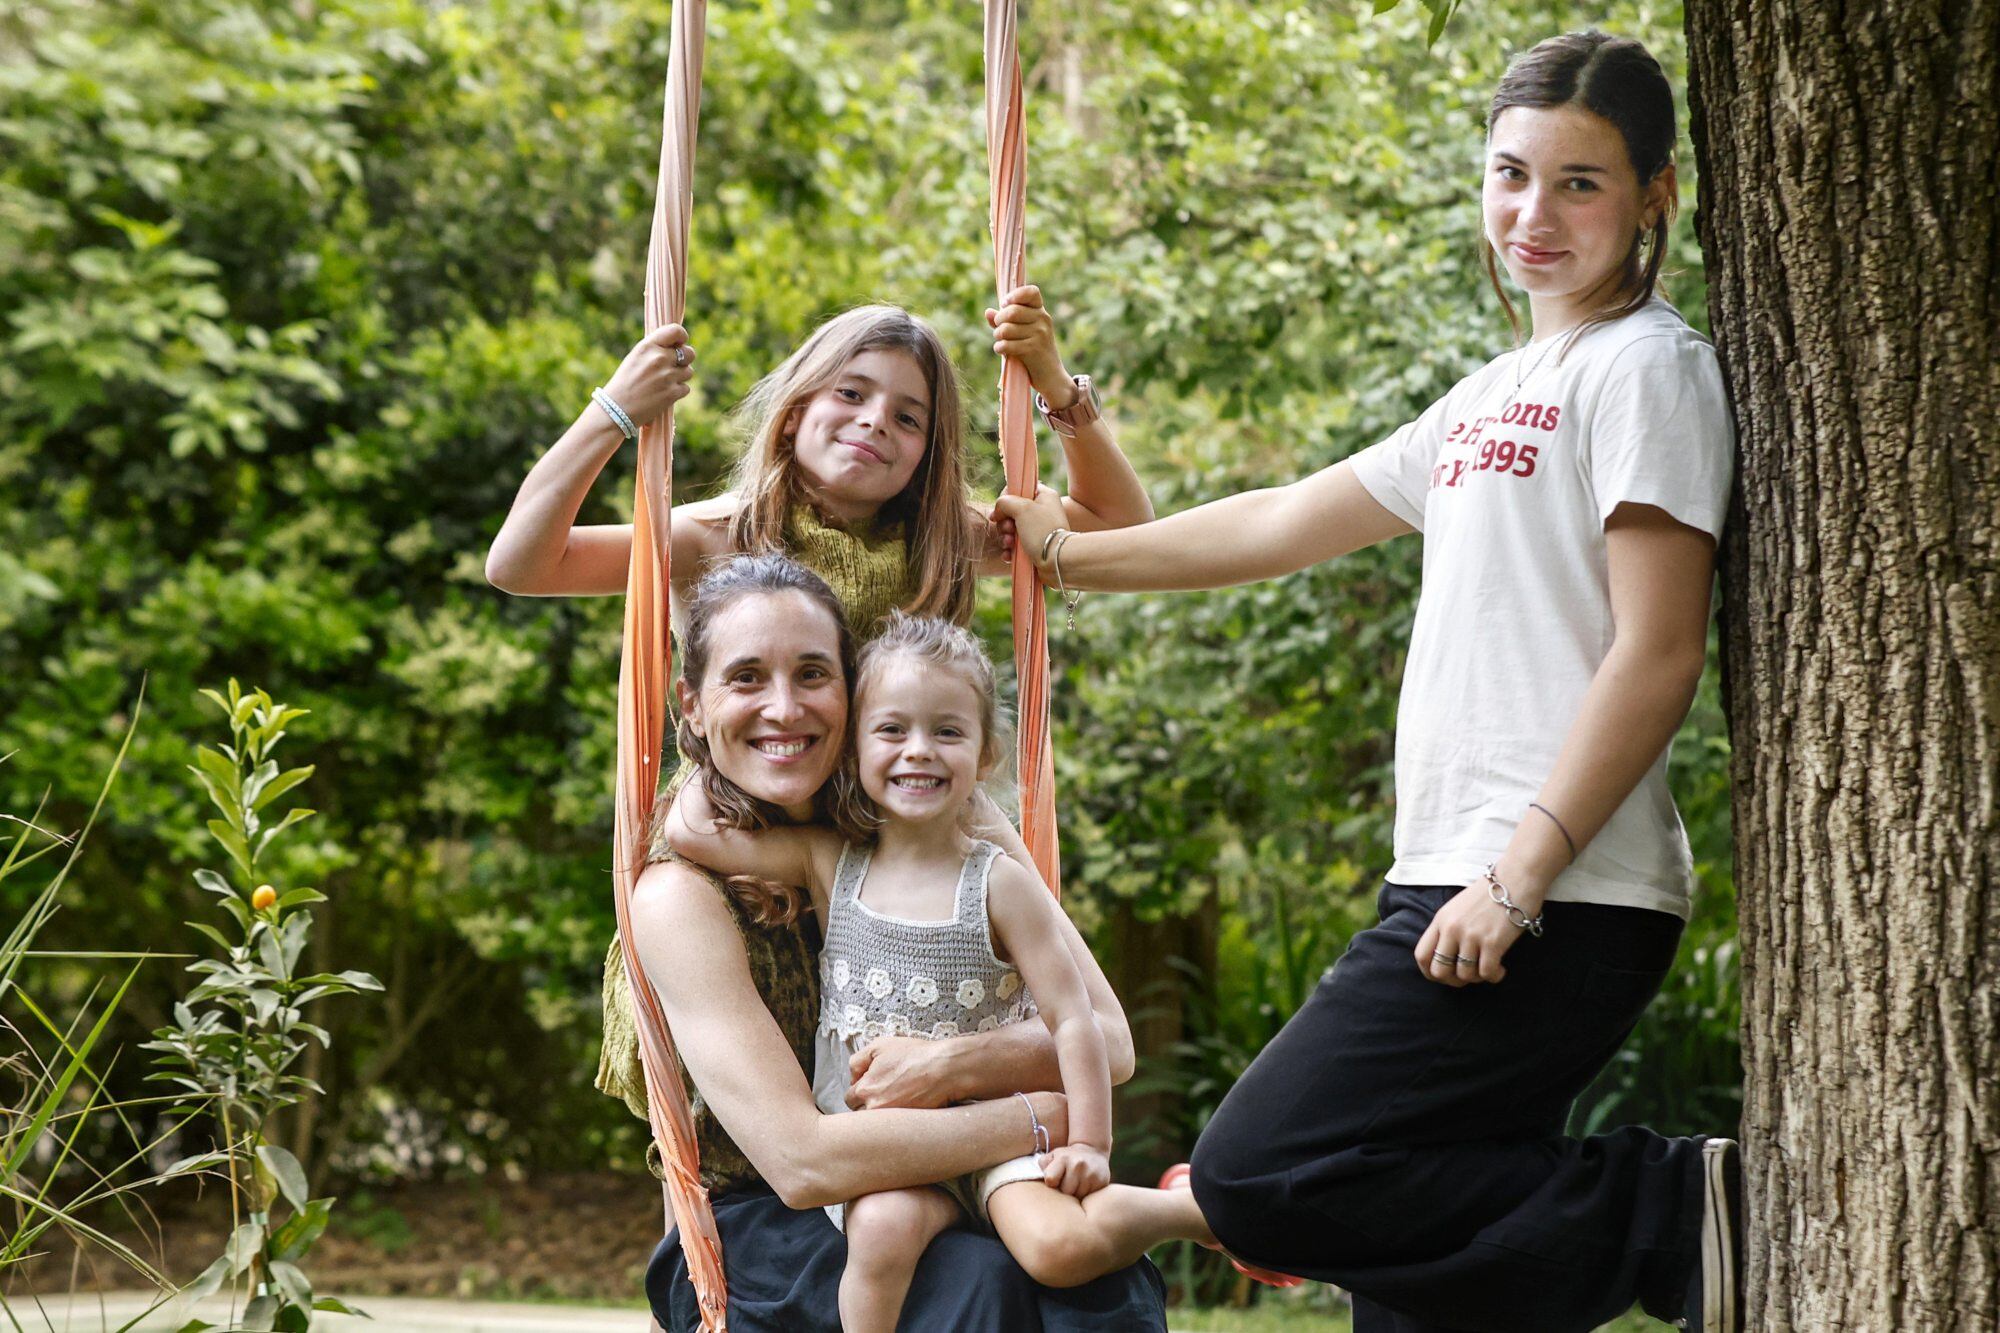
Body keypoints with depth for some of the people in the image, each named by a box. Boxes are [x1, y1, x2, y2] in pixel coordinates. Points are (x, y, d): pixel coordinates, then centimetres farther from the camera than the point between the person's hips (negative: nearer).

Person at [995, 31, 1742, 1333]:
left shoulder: (1647, 365, -5)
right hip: (1460, 885, 9)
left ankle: (1674, 1214, -13)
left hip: (1549, 908, -9)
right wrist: (1066, 552, 35)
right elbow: (1286, 522, 30)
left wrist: (1521, 871, -19)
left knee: (1260, 1179, -15)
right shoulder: (1501, 393, 21)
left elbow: (1658, 652, -14)